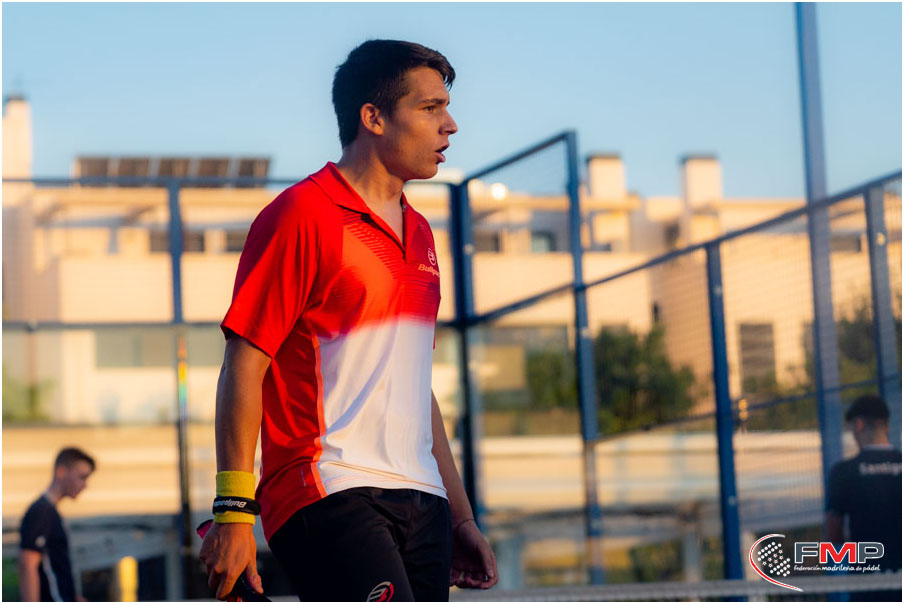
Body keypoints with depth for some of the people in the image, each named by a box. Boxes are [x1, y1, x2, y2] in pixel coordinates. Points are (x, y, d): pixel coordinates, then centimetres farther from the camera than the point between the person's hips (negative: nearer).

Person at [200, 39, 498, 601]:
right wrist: (233, 512, -14)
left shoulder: (418, 233, 21)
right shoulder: (302, 215, -5)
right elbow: (243, 368, -8)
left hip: (421, 500, 8)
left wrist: (461, 517, 24)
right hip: (330, 490, -8)